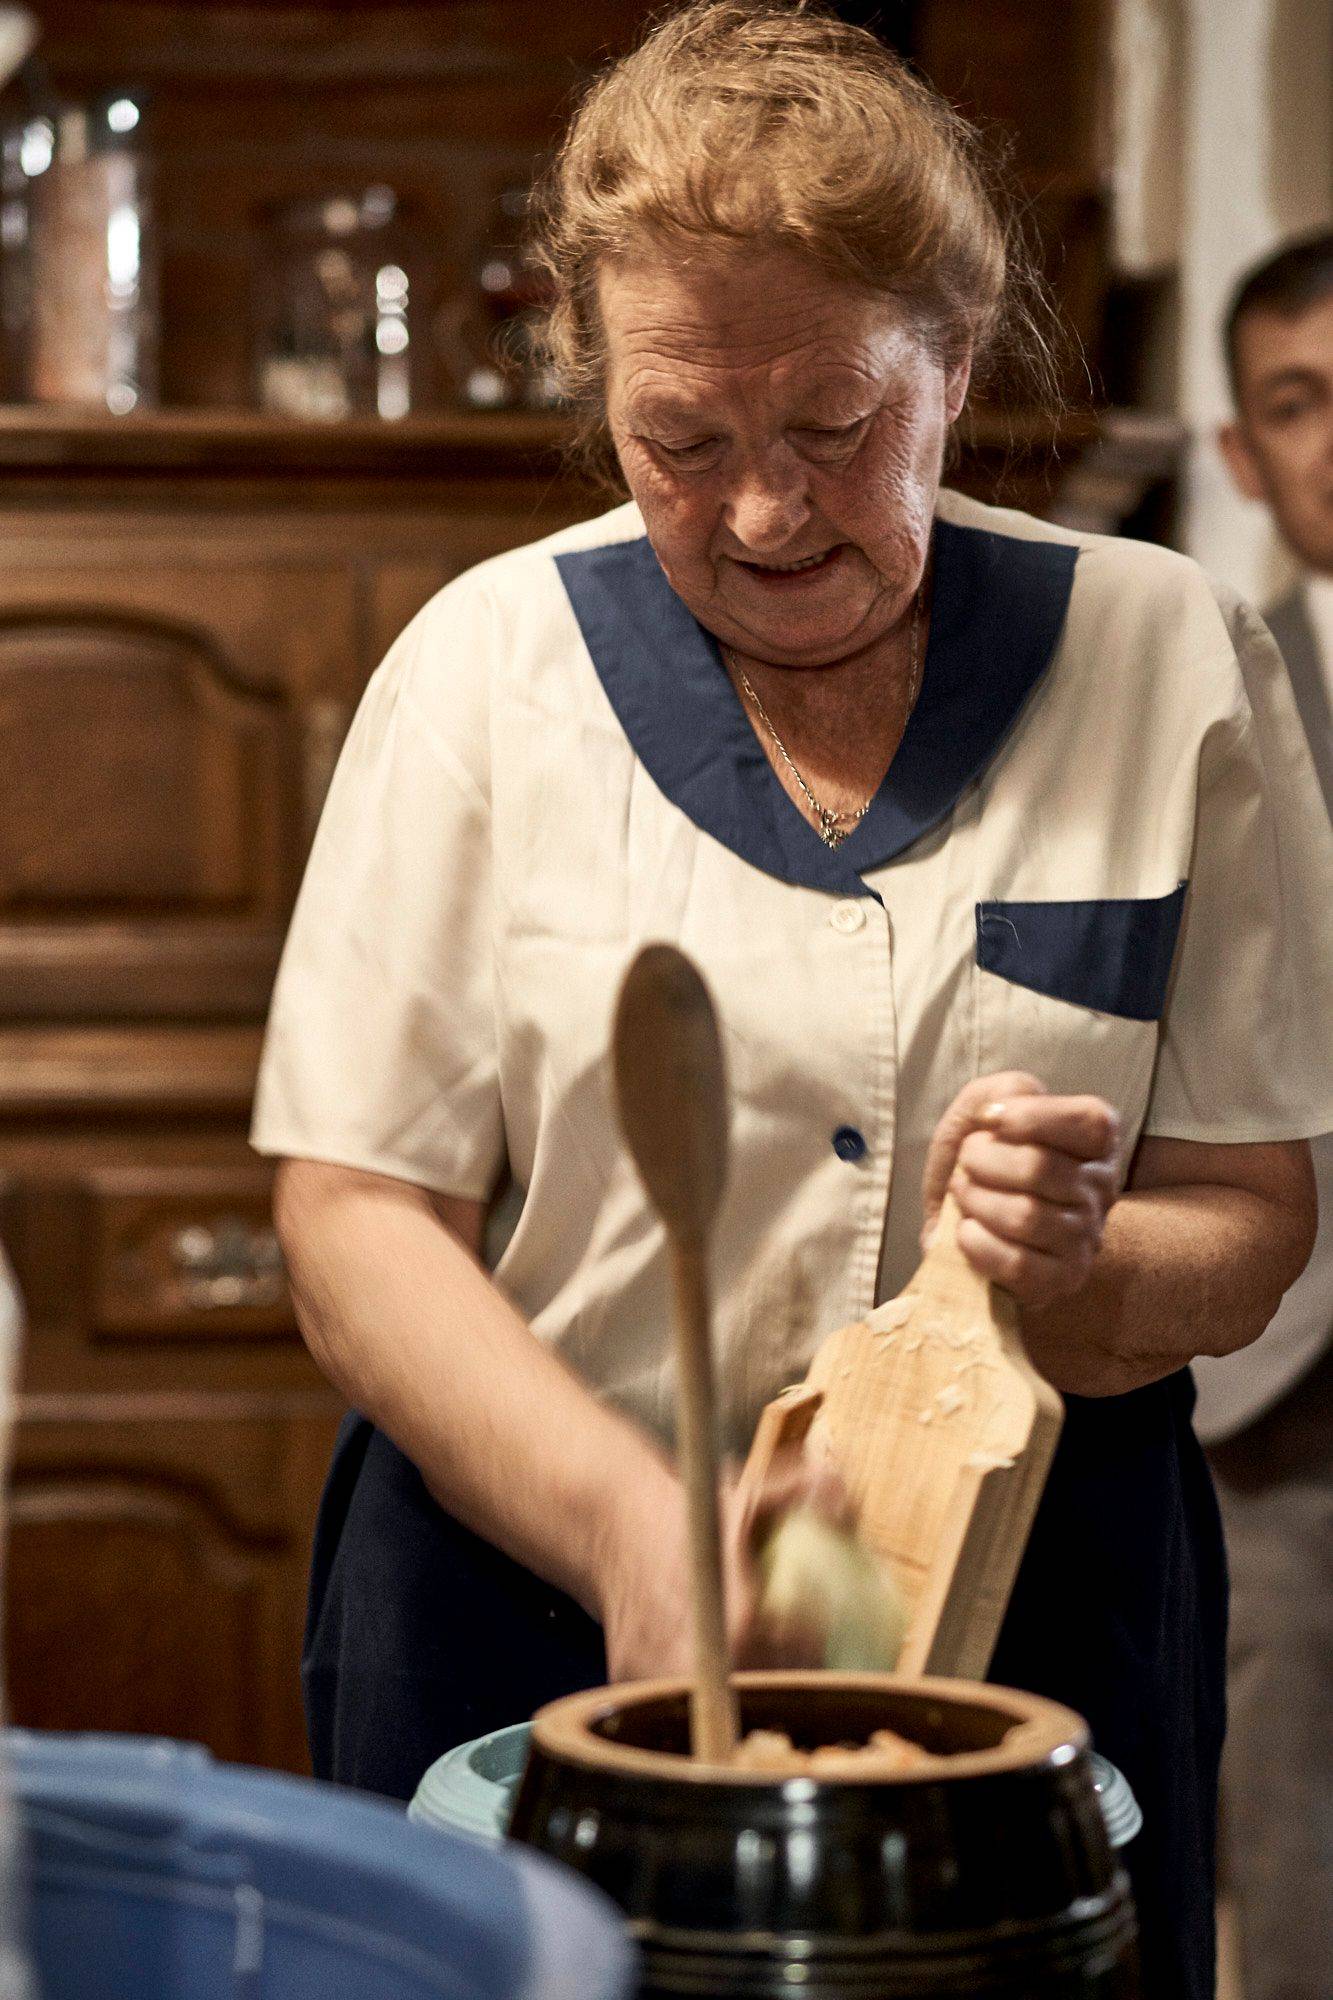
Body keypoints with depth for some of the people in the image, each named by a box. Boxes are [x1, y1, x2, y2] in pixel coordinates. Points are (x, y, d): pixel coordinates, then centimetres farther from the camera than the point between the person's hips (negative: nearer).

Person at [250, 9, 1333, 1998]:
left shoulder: (1169, 660, 0)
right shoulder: (490, 660, -2)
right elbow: (354, 1223, -7)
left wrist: (1088, 1270, -22)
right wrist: (633, 1520, -23)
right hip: (525, 1591, 0)